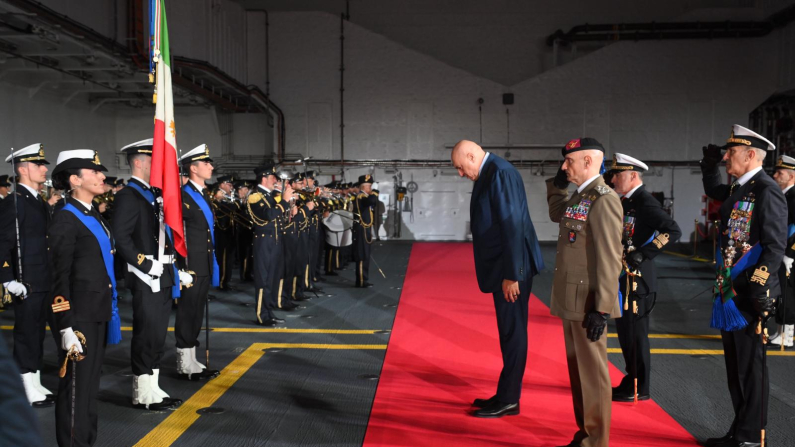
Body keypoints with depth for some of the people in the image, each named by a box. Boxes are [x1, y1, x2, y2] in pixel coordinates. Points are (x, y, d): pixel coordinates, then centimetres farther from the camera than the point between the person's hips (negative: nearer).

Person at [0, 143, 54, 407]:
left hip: (44, 283, 8)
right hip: (27, 283, -8)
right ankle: (27, 391, 9)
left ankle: (36, 384, 24)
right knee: (26, 334, 0)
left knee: (38, 333, 14)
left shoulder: (40, 202, 15)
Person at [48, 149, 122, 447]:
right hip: (79, 316, -9)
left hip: (99, 313, 9)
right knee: (76, 386, 0)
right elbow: (59, 278, -16)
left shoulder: (95, 216, 13)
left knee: (91, 383, 17)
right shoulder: (65, 220, -13)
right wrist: (66, 327, -19)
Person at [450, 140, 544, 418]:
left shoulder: (500, 173, -17)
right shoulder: (489, 174, 13)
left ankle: (508, 400, 9)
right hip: (502, 267, 10)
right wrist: (505, 272, 14)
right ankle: (506, 395, 25)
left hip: (512, 268, -10)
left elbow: (513, 225, -22)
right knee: (509, 332, 15)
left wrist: (511, 275, -22)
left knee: (512, 333, -1)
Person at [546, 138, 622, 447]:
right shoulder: (579, 196, 11)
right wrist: (557, 185, 17)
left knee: (592, 373, 0)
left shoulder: (603, 199, -17)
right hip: (571, 301, 9)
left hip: (587, 304, -9)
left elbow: (609, 260, -20)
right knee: (577, 370, 16)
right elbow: (557, 214, 34)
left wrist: (602, 309, -22)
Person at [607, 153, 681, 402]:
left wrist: (644, 253, -25)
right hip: (624, 278, 9)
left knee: (635, 334, 0)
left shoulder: (645, 202, -15)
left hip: (637, 280, -9)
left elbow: (673, 231, -24)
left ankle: (639, 389, 11)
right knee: (625, 331, 16)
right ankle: (631, 381, 27)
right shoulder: (625, 202, 13)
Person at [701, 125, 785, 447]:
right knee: (735, 365, 16)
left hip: (749, 296, -9)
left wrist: (760, 289, -23)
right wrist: (709, 165, 19)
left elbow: (775, 245, -19)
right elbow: (713, 191, 36)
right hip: (730, 294, 9)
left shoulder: (766, 191, -14)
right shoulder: (738, 189, 13)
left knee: (750, 366, 1)